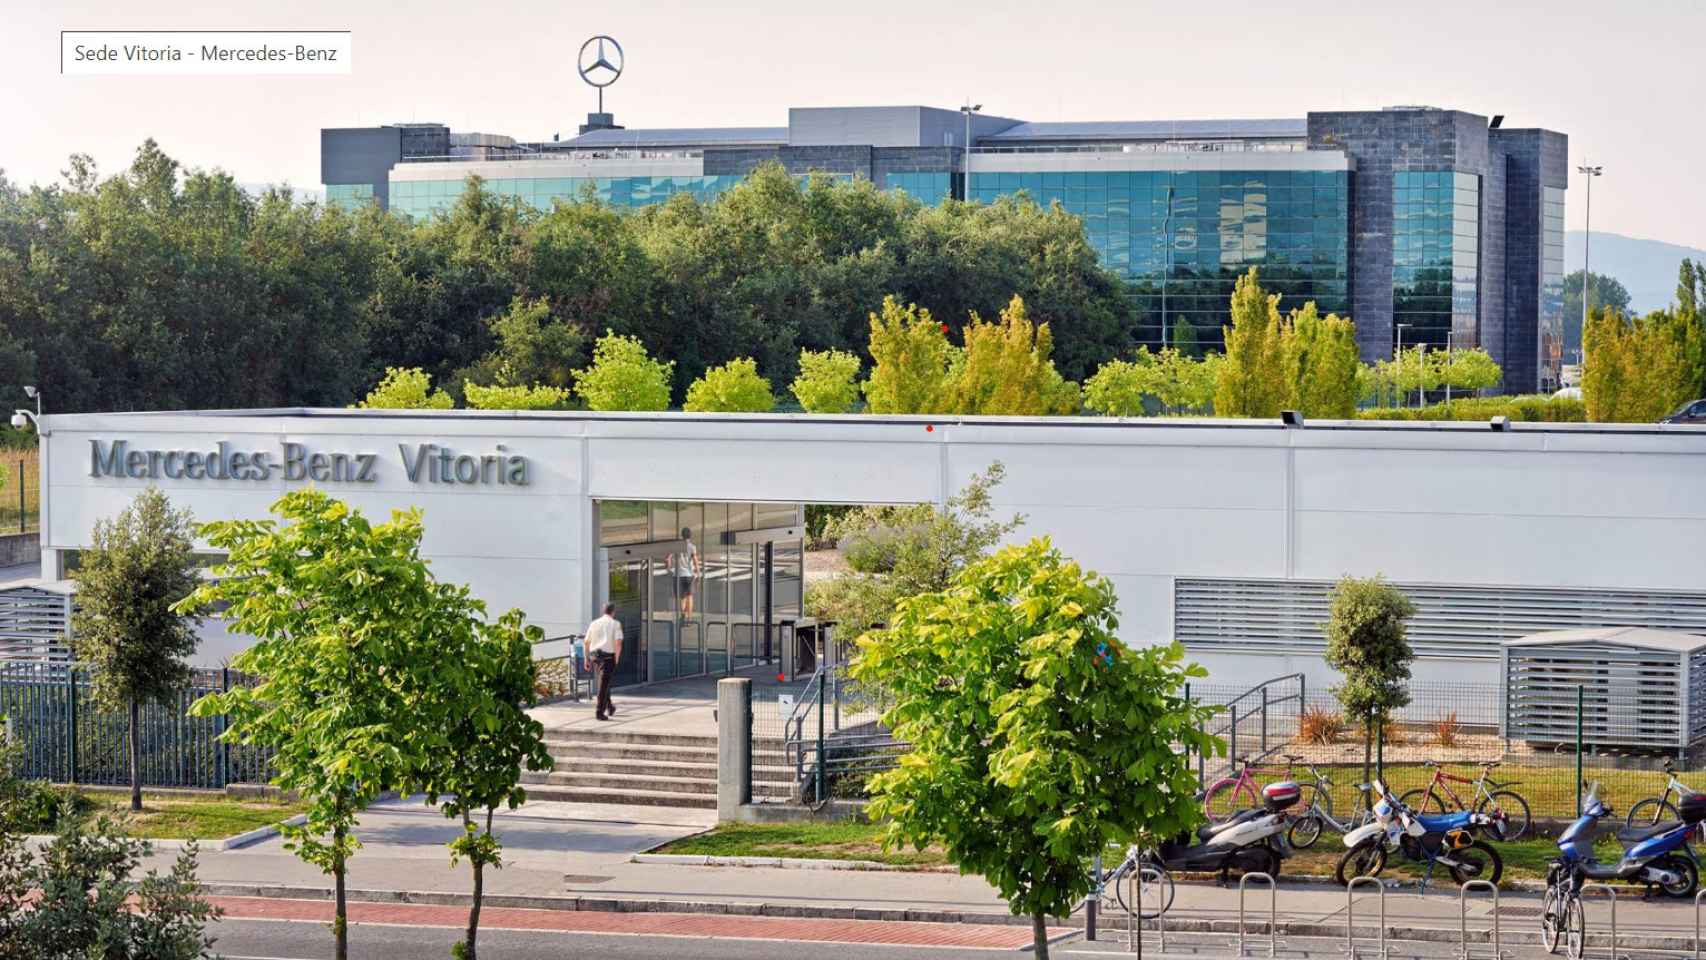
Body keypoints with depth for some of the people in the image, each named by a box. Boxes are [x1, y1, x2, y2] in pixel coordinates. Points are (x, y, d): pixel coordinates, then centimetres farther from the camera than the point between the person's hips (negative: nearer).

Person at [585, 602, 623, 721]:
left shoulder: (594, 624, 10)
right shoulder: (615, 624, -3)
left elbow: (586, 642, 10)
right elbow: (618, 643, -14)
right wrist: (617, 658, -4)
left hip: (594, 655, 5)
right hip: (608, 656, -5)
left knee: (603, 683, 21)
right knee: (604, 684, -2)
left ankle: (610, 708, 32)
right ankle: (599, 711, -6)